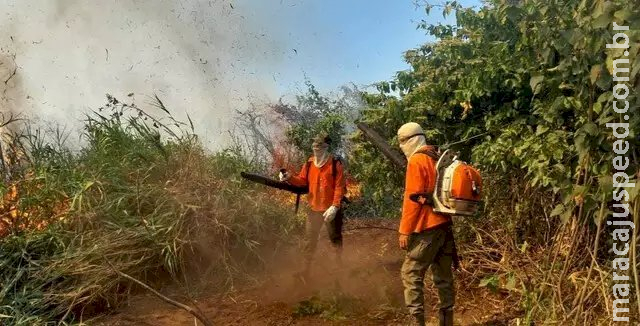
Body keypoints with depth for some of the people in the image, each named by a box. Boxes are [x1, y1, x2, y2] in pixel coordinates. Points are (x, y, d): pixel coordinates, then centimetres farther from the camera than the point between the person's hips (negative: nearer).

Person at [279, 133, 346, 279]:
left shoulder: (335, 164, -11)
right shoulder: (309, 163, 3)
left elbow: (340, 186, -15)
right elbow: (302, 181, 5)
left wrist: (335, 206, -23)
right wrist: (289, 178, -15)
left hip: (331, 209, -3)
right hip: (314, 209, 4)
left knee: (335, 240, 15)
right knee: (309, 241, 9)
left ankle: (339, 267, 36)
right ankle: (305, 270, 21)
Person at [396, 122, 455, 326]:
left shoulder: (416, 161, -12)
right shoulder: (439, 159, 13)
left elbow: (412, 199, -16)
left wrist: (405, 230, -12)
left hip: (426, 227, -8)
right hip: (445, 224, 8)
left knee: (411, 274, -1)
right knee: (443, 274, 13)